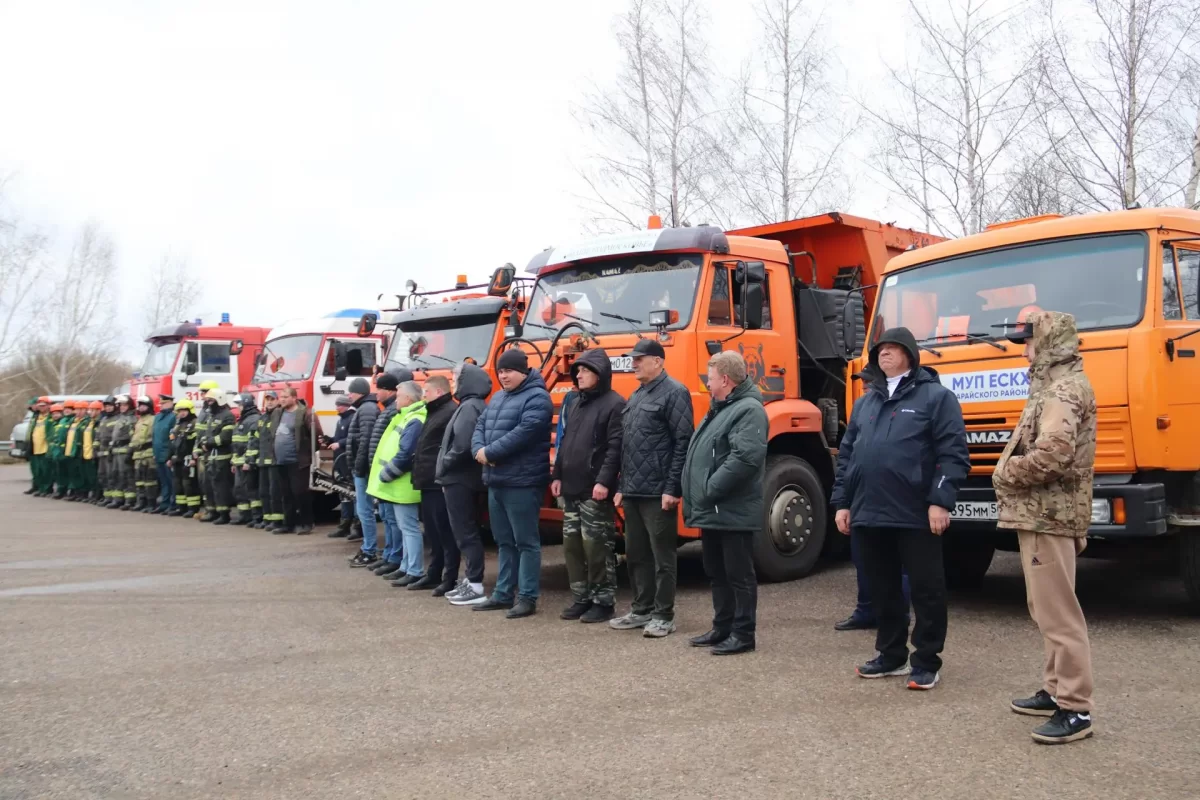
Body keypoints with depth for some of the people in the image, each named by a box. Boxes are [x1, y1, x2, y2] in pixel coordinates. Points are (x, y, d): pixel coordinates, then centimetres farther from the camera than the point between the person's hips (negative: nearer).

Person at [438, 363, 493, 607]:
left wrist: (444, 468, -12)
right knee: (465, 531, 15)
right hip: (463, 479, 10)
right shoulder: (470, 405, 15)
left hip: (460, 480, -10)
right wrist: (446, 470, 12)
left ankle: (476, 587, -4)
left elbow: (462, 446, -26)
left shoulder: (469, 407, -16)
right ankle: (470, 580, 22)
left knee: (466, 532, -6)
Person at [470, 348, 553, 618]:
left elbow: (523, 433, -21)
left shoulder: (536, 397, -10)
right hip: (495, 481, 9)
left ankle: (527, 597, 2)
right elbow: (480, 425, 16)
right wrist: (478, 449, -6)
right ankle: (503, 593, 24)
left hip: (522, 482, -9)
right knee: (504, 541, 16)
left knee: (526, 541, -3)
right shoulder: (498, 398, 19)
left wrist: (490, 452, -17)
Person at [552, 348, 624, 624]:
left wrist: (604, 481, -21)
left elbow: (615, 447, -14)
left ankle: (603, 602, 6)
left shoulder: (615, 404, -7)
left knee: (597, 546, -4)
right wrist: (557, 476, 14)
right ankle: (581, 598, 20)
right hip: (570, 488, 8)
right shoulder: (573, 403, 17)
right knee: (572, 544, 10)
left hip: (595, 490, -8)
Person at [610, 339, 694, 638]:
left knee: (661, 555, -1)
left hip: (658, 492, -9)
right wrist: (622, 487, 20)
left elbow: (683, 443, -14)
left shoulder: (674, 392, -8)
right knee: (636, 554, 14)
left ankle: (664, 615, 7)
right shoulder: (635, 397, 19)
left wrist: (673, 488, -18)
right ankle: (641, 610, 24)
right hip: (633, 491, 9)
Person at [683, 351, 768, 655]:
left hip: (733, 513, -10)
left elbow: (746, 458, -27)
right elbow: (700, 454, 23)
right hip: (712, 512, 10)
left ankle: (743, 634, 8)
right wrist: (697, 496, 13)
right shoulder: (720, 409, 18)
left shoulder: (749, 410, -15)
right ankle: (722, 628, 27)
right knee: (717, 573, 17)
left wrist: (710, 489, -22)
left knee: (739, 575, 0)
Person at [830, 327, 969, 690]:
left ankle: (927, 661, 13)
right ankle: (891, 655, 26)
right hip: (869, 513, 6)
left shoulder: (936, 396, 0)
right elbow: (846, 454, 18)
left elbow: (953, 453, -8)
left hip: (916, 514, -6)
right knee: (882, 588, 13)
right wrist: (842, 502, 11)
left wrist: (940, 500, -16)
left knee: (926, 587, 2)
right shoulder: (865, 402, 18)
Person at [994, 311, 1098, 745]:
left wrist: (1005, 474, -12)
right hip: (1042, 514, 11)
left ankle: (1075, 709, -4)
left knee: (1058, 612, -8)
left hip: (1047, 516, -11)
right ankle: (1057, 690, 25)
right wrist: (1011, 473, 7)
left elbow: (1051, 455, -27)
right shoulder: (1055, 385, 19)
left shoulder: (1064, 390, -15)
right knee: (1047, 609, 16)